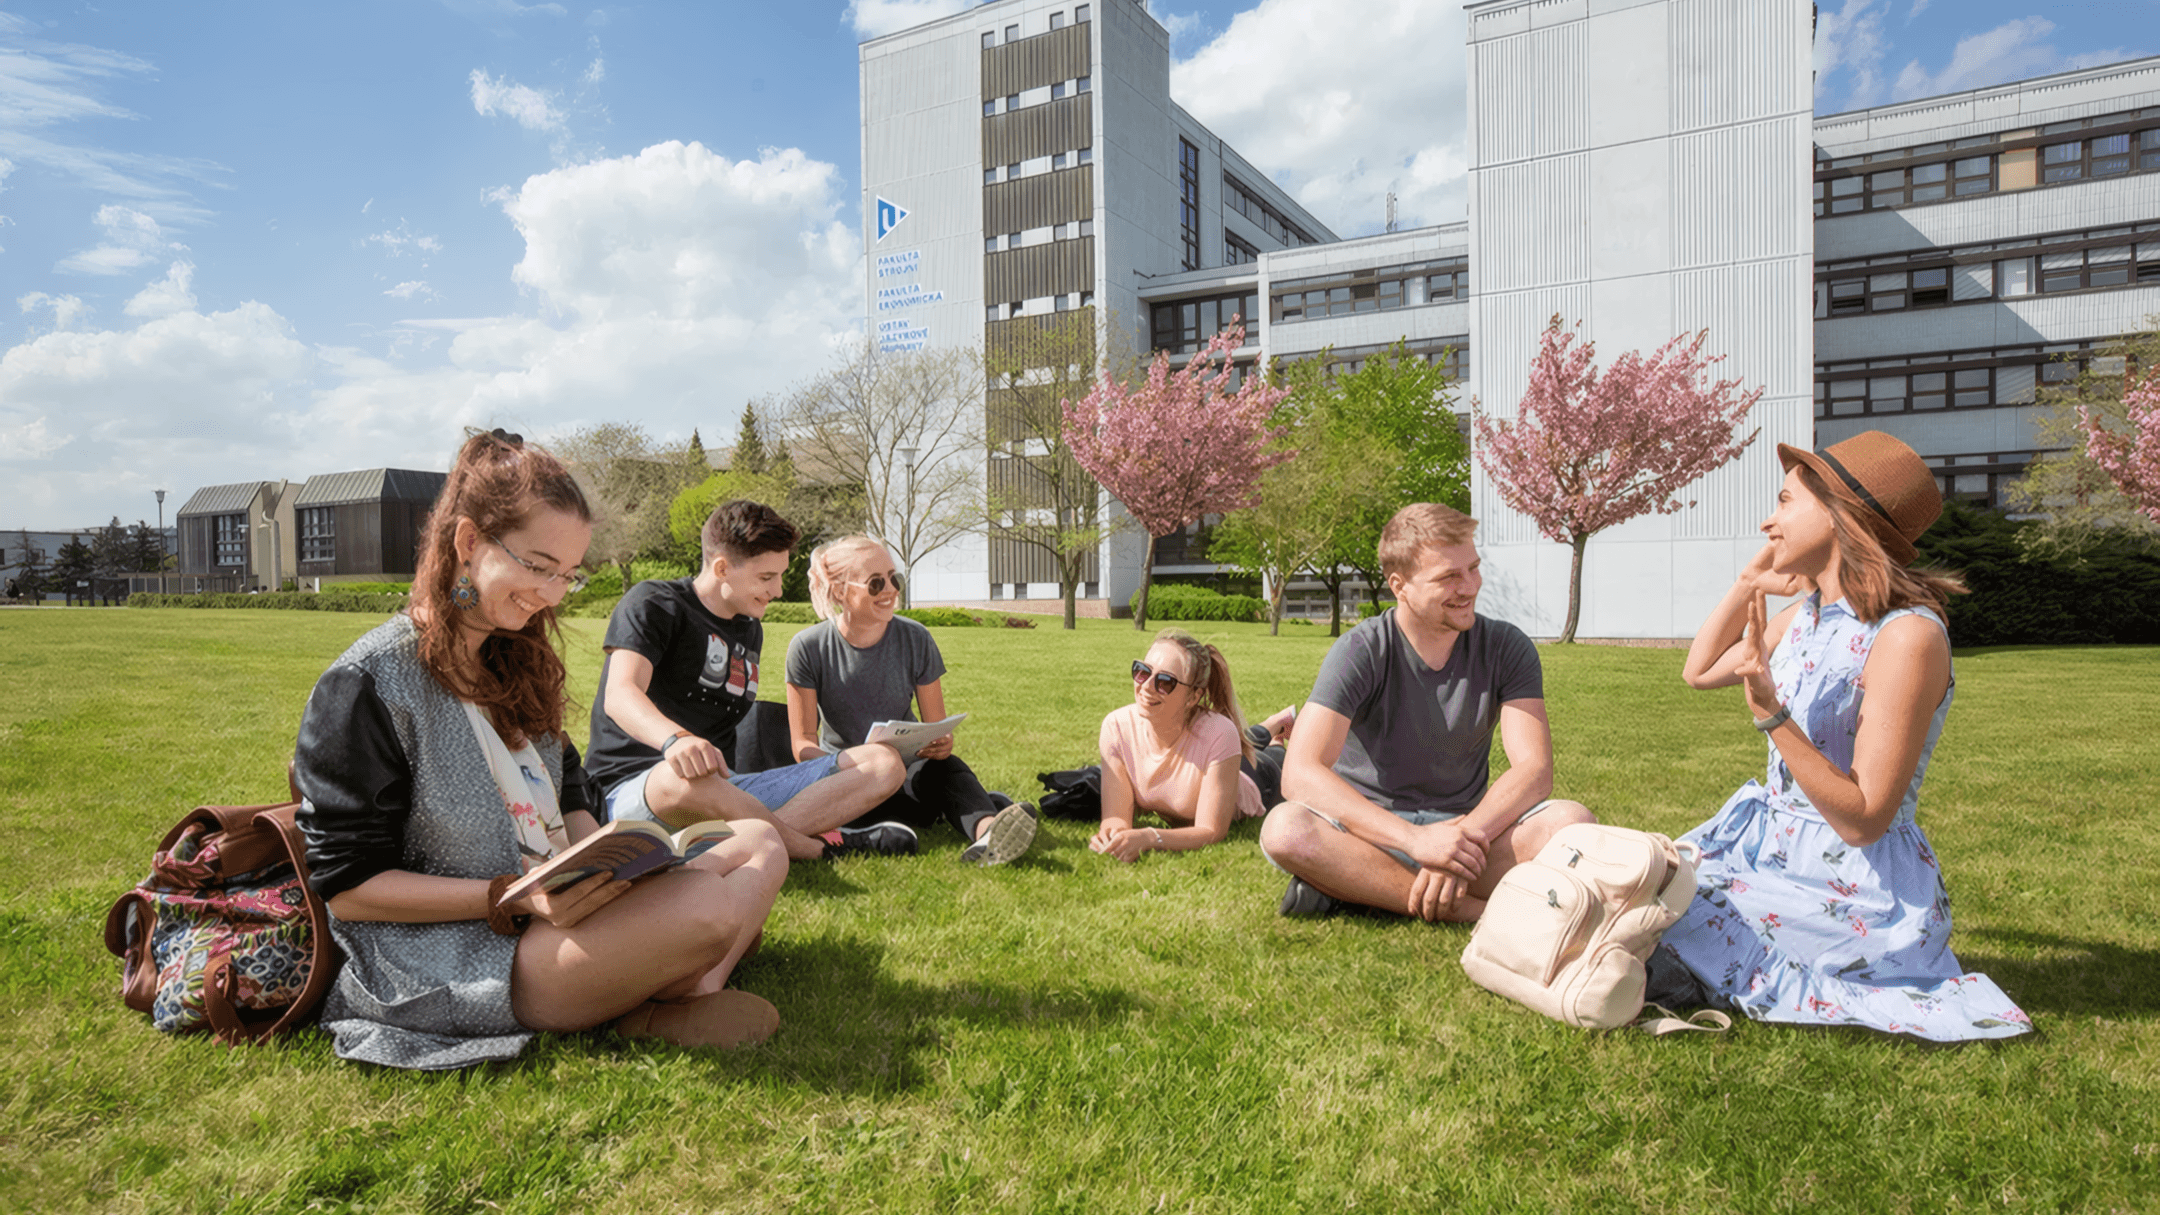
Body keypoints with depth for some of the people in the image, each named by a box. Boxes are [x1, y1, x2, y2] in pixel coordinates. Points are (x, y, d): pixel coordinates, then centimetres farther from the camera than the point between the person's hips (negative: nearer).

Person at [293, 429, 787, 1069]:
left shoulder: (515, 660, 15)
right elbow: (347, 886, -12)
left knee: (758, 842, 1)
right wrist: (513, 898, -22)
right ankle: (653, 1004, 1)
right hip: (456, 960, -9)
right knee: (711, 906, -29)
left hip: (561, 915, 9)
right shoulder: (368, 686, -12)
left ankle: (690, 994, -17)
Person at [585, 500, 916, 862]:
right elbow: (620, 695, -21)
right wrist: (676, 739, -43)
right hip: (634, 788, -6)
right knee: (686, 774, -45)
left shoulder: (750, 630, 20)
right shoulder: (653, 604, -2)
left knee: (883, 762, -9)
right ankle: (822, 847, -23)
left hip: (726, 788, 7)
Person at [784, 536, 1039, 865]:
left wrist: (942, 743, -25)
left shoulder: (915, 639, -3)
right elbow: (803, 742, -7)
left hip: (906, 769, 0)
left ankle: (986, 829, -65)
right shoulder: (808, 648, -8)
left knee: (947, 767, -33)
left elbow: (938, 725, 1)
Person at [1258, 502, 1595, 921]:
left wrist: (1465, 836, -31)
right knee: (1284, 829, -34)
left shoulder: (1507, 648, -2)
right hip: (1373, 830, -2)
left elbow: (1534, 769, -11)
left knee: (1573, 822, -26)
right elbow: (1300, 774, -23)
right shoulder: (1361, 653, -12)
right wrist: (1414, 838, -34)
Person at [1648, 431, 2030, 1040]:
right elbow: (1699, 671, 19)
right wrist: (1750, 580, 8)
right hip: (1773, 845, 8)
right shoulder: (1807, 615, 2)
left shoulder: (1907, 636, -23)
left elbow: (1863, 820, -24)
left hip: (1854, 886, -8)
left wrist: (1771, 713, -33)